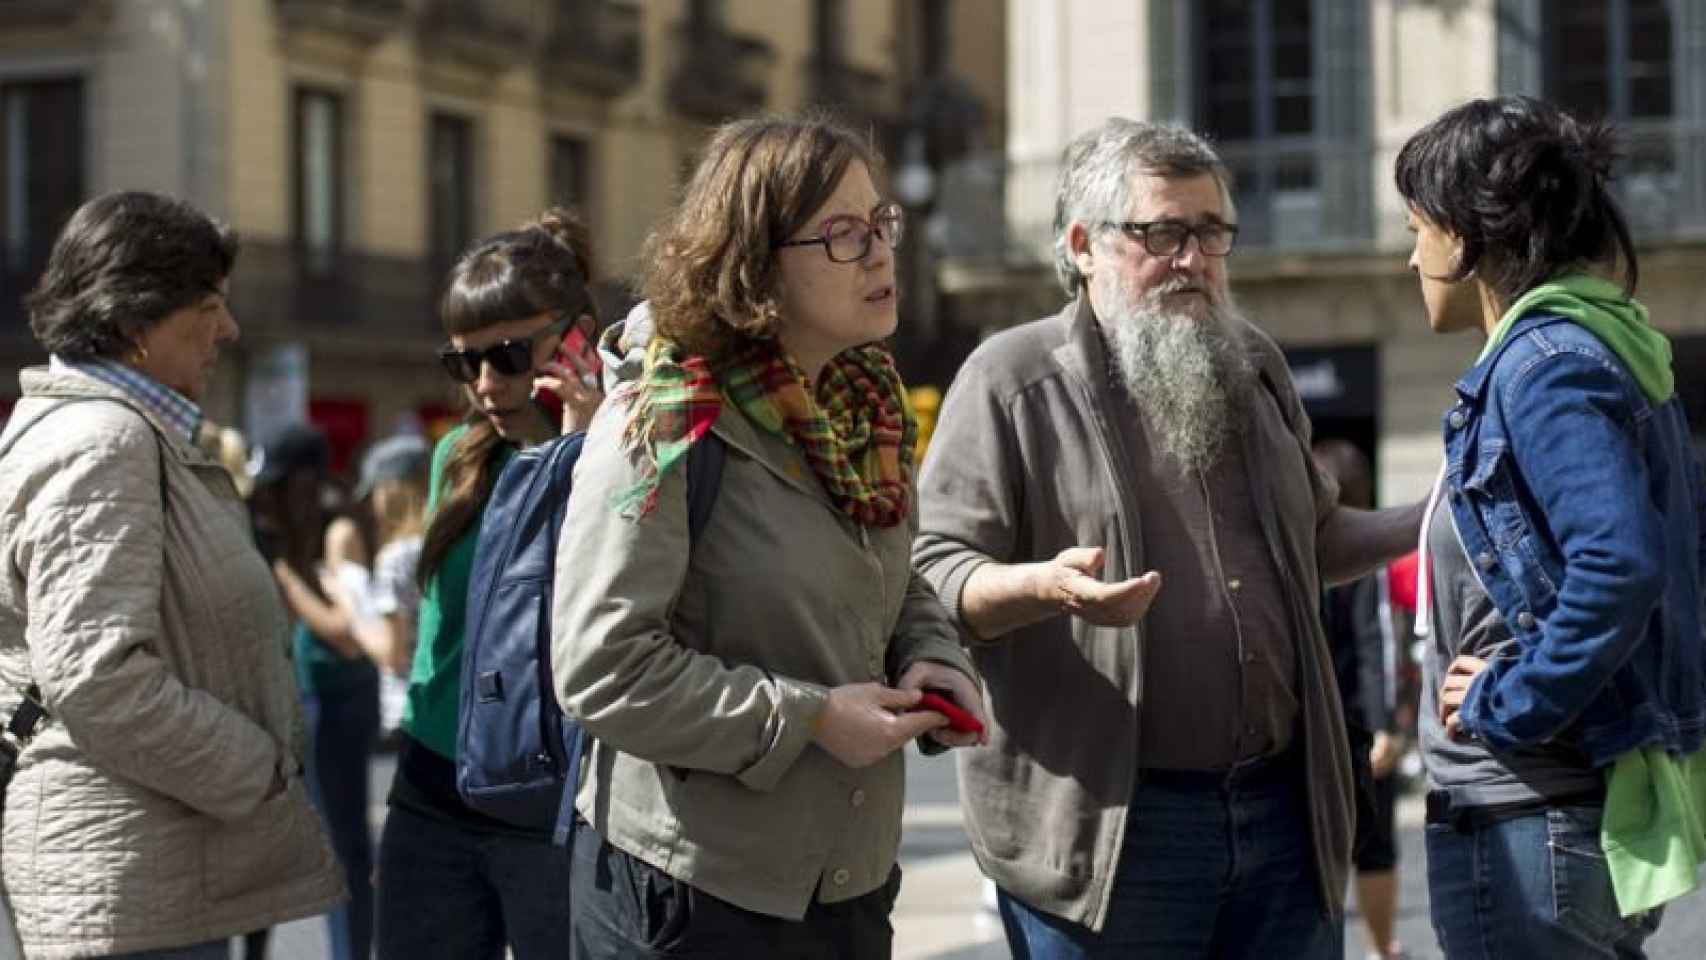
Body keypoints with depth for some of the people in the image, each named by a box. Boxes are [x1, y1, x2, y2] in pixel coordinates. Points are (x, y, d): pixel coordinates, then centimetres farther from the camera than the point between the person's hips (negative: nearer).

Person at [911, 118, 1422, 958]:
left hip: (1285, 810, 6)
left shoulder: (1254, 366, 15)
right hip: (1104, 829, -6)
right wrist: (1046, 586, -28)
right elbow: (933, 574, -10)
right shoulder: (1013, 379, -5)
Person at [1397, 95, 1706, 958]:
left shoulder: (1544, 361, -15)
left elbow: (1620, 564, -29)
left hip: (1524, 821, -10)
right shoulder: (1611, 345, 13)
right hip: (1598, 805, 10)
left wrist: (1508, 704, -18)